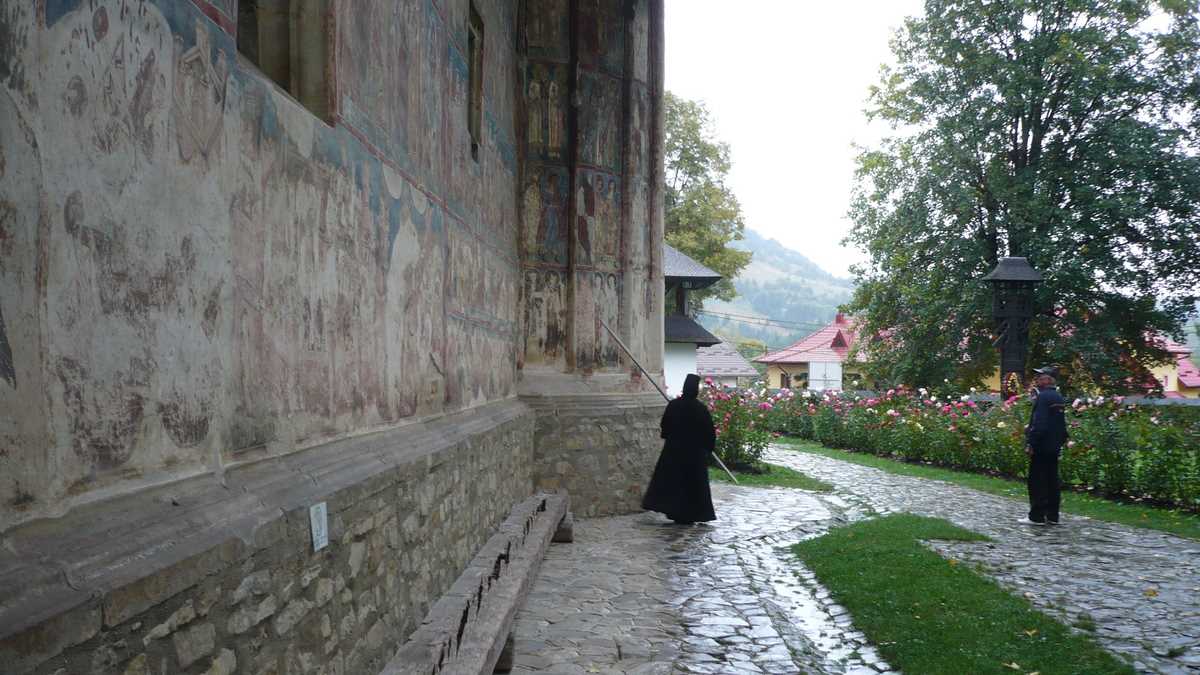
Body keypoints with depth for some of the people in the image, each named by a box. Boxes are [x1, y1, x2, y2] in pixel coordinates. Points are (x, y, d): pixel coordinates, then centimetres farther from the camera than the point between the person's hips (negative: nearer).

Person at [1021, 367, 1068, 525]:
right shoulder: (1059, 397, 13)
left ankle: (1036, 516, -1)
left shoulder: (1043, 397, -16)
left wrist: (1030, 444, -19)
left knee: (1037, 481, -3)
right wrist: (1060, 442, 22)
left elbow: (1039, 424, -22)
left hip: (1041, 447, -9)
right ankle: (1052, 515, 16)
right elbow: (1062, 424, 18)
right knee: (1052, 481, 12)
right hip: (1054, 447, 9)